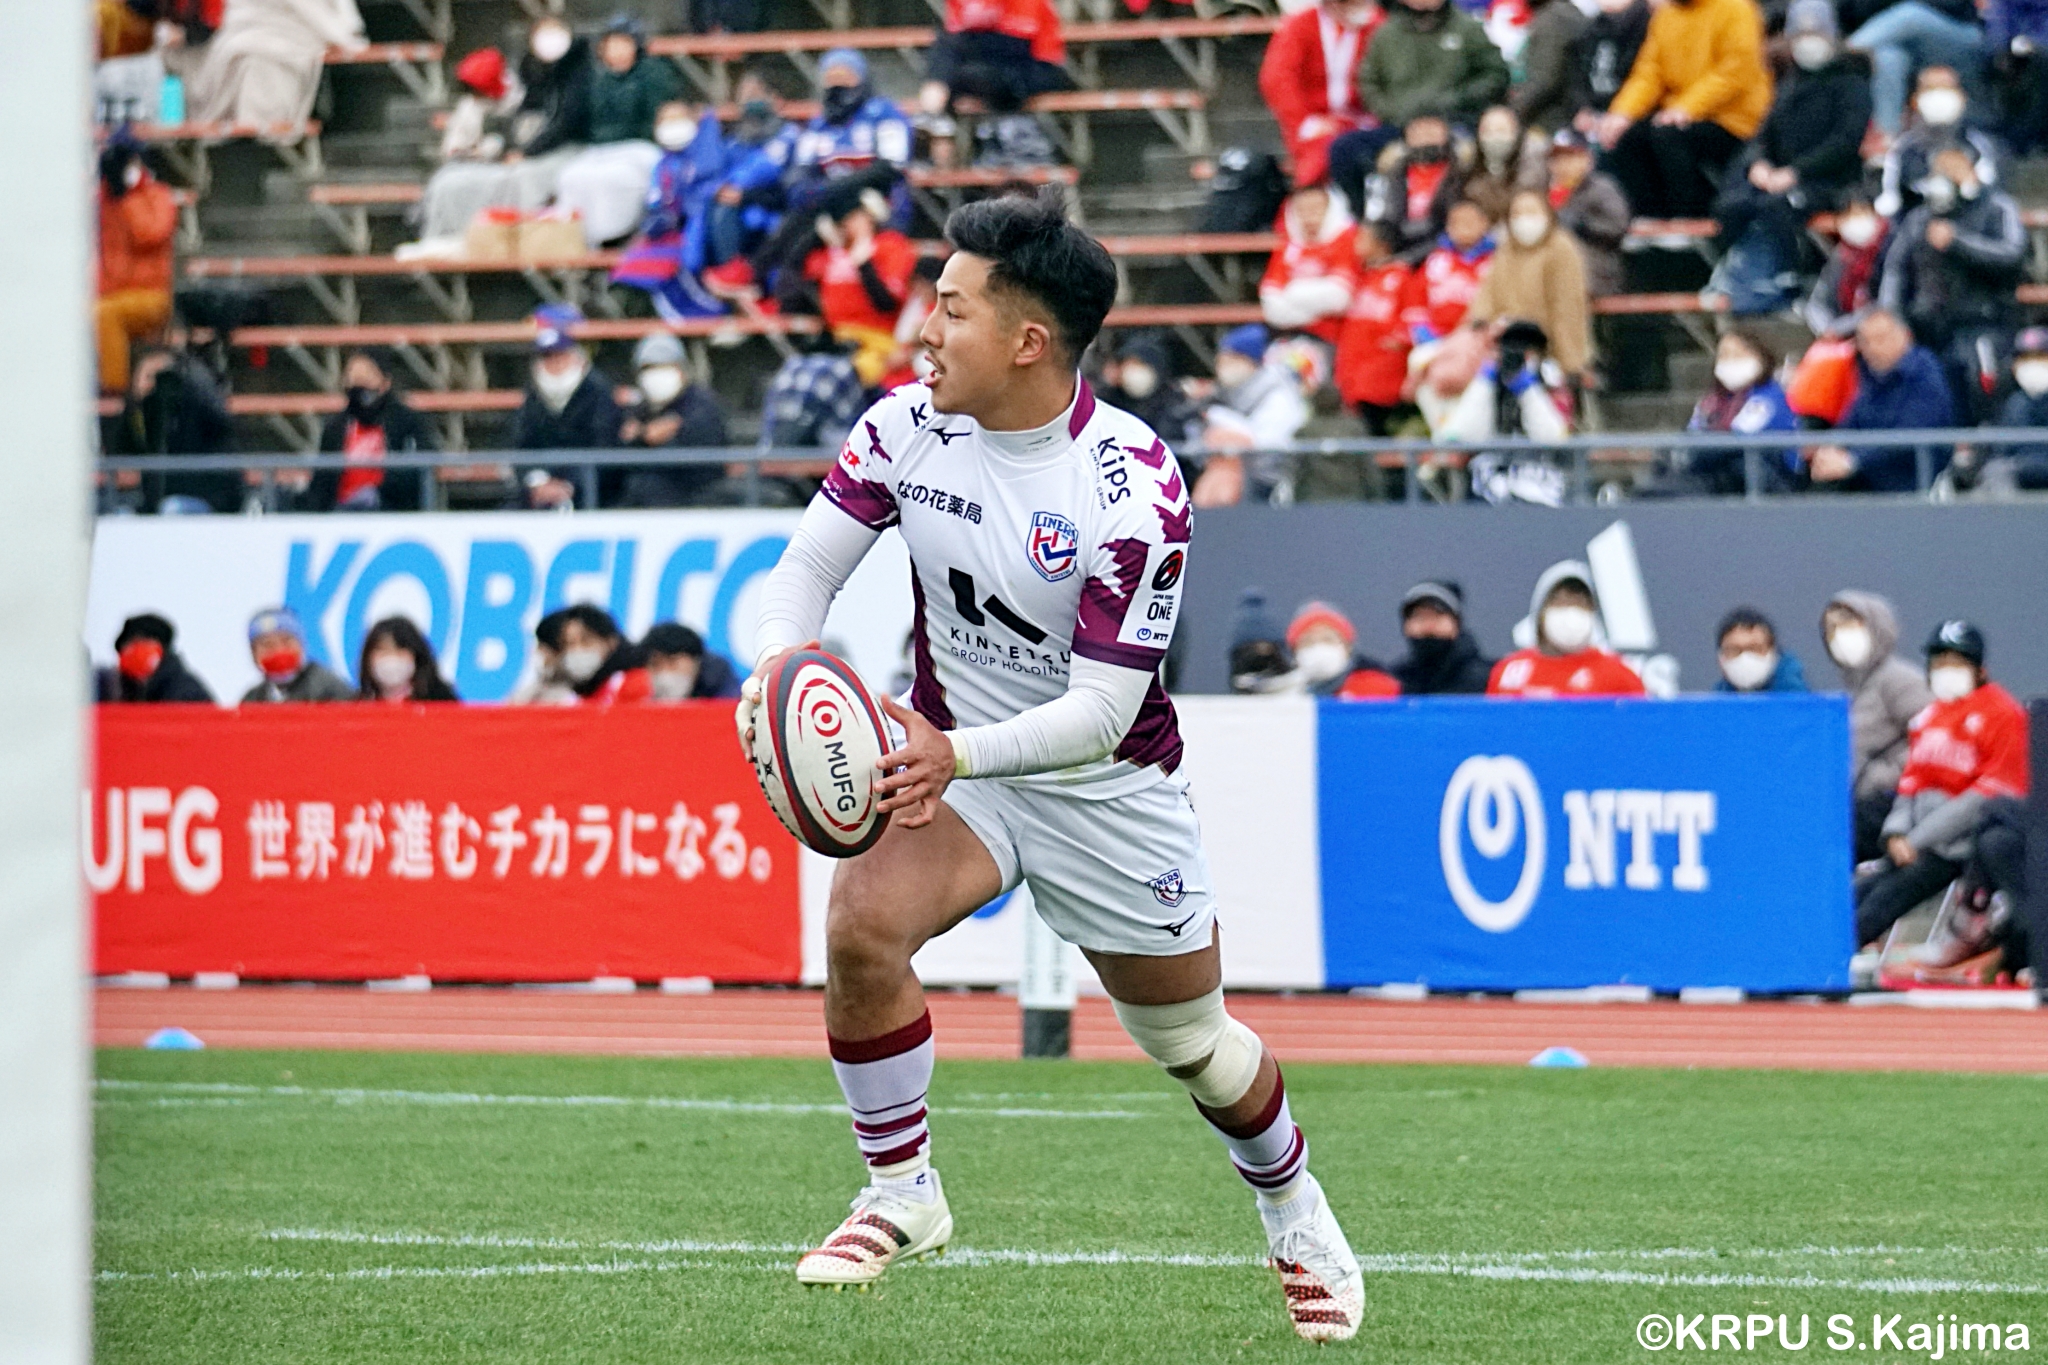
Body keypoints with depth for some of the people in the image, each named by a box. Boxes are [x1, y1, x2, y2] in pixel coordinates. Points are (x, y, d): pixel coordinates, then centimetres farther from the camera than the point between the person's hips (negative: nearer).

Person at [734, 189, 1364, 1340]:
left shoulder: (1134, 490, -27)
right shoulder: (910, 425, -13)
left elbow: (1102, 710, -27)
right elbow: (811, 564, -5)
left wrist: (959, 757, -43)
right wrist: (779, 661, -28)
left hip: (1111, 790, -3)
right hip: (952, 754, 3)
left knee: (1194, 1046, 12)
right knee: (862, 925, -27)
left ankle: (1295, 1213, 43)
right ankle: (903, 1196, -8)